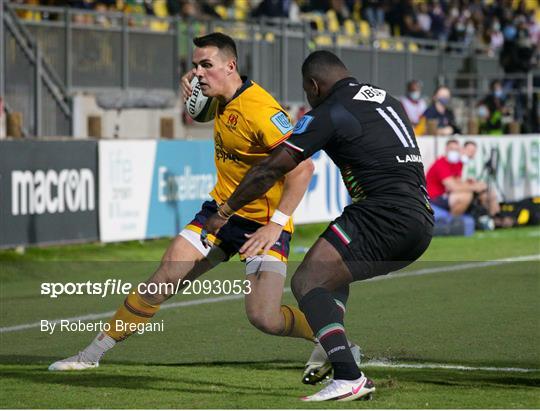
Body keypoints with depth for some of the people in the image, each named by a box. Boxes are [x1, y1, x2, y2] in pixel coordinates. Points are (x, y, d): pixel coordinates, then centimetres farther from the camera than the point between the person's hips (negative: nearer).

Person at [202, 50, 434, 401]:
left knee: (308, 283, -13)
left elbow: (271, 170, -3)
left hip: (384, 213, -9)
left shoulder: (329, 114, -2)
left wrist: (223, 212, 5)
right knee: (331, 275, 28)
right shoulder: (387, 99, 21)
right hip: (422, 223, 9)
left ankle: (348, 378, -31)